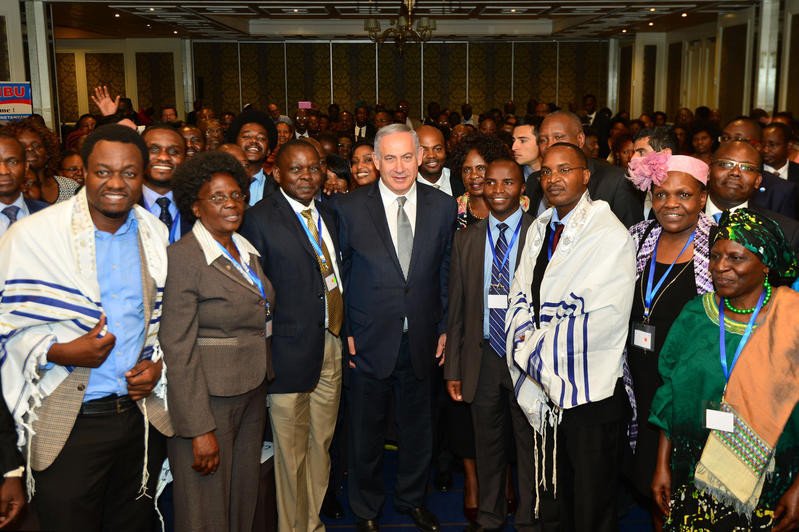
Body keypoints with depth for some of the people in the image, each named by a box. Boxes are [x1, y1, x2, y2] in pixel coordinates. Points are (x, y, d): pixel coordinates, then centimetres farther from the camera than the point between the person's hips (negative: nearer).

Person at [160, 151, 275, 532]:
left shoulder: (246, 250, 10)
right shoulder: (182, 257, -15)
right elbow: (178, 348, -18)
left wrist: (260, 385, 12)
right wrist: (200, 429, -20)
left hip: (252, 392, 7)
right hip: (206, 397, -7)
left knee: (245, 499, 18)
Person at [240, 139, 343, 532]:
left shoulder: (327, 214, 12)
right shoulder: (259, 219, -8)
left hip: (333, 345, 6)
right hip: (292, 351, -6)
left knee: (321, 444, 17)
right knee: (291, 452, 5)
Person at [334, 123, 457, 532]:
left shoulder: (443, 207, -1)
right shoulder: (349, 208, -8)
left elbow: (447, 273, 6)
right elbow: (339, 276, -2)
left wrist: (444, 328, 3)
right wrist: (344, 332, -6)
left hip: (422, 341, 2)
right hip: (369, 341, -2)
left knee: (418, 429, 19)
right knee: (366, 434, 14)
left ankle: (412, 499, 43)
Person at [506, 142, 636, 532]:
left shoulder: (610, 235, -13)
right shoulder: (539, 229, 10)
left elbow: (602, 320, -21)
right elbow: (520, 298, 11)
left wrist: (533, 345, -14)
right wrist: (526, 339, -10)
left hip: (592, 393, -6)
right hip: (544, 386, 6)